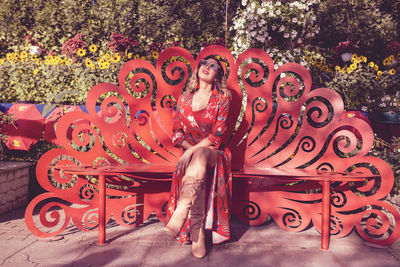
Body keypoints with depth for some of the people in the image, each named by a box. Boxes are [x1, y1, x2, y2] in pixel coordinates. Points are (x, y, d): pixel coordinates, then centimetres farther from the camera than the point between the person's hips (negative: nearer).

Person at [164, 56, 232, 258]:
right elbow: (177, 132, 10)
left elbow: (217, 135, -6)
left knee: (199, 154, -39)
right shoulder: (184, 99, 13)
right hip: (191, 153, 3)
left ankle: (180, 215, -52)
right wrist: (190, 149, -9)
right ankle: (198, 239, -32)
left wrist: (194, 151, -18)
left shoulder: (221, 99, 4)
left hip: (213, 153, -3)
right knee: (197, 180, -32)